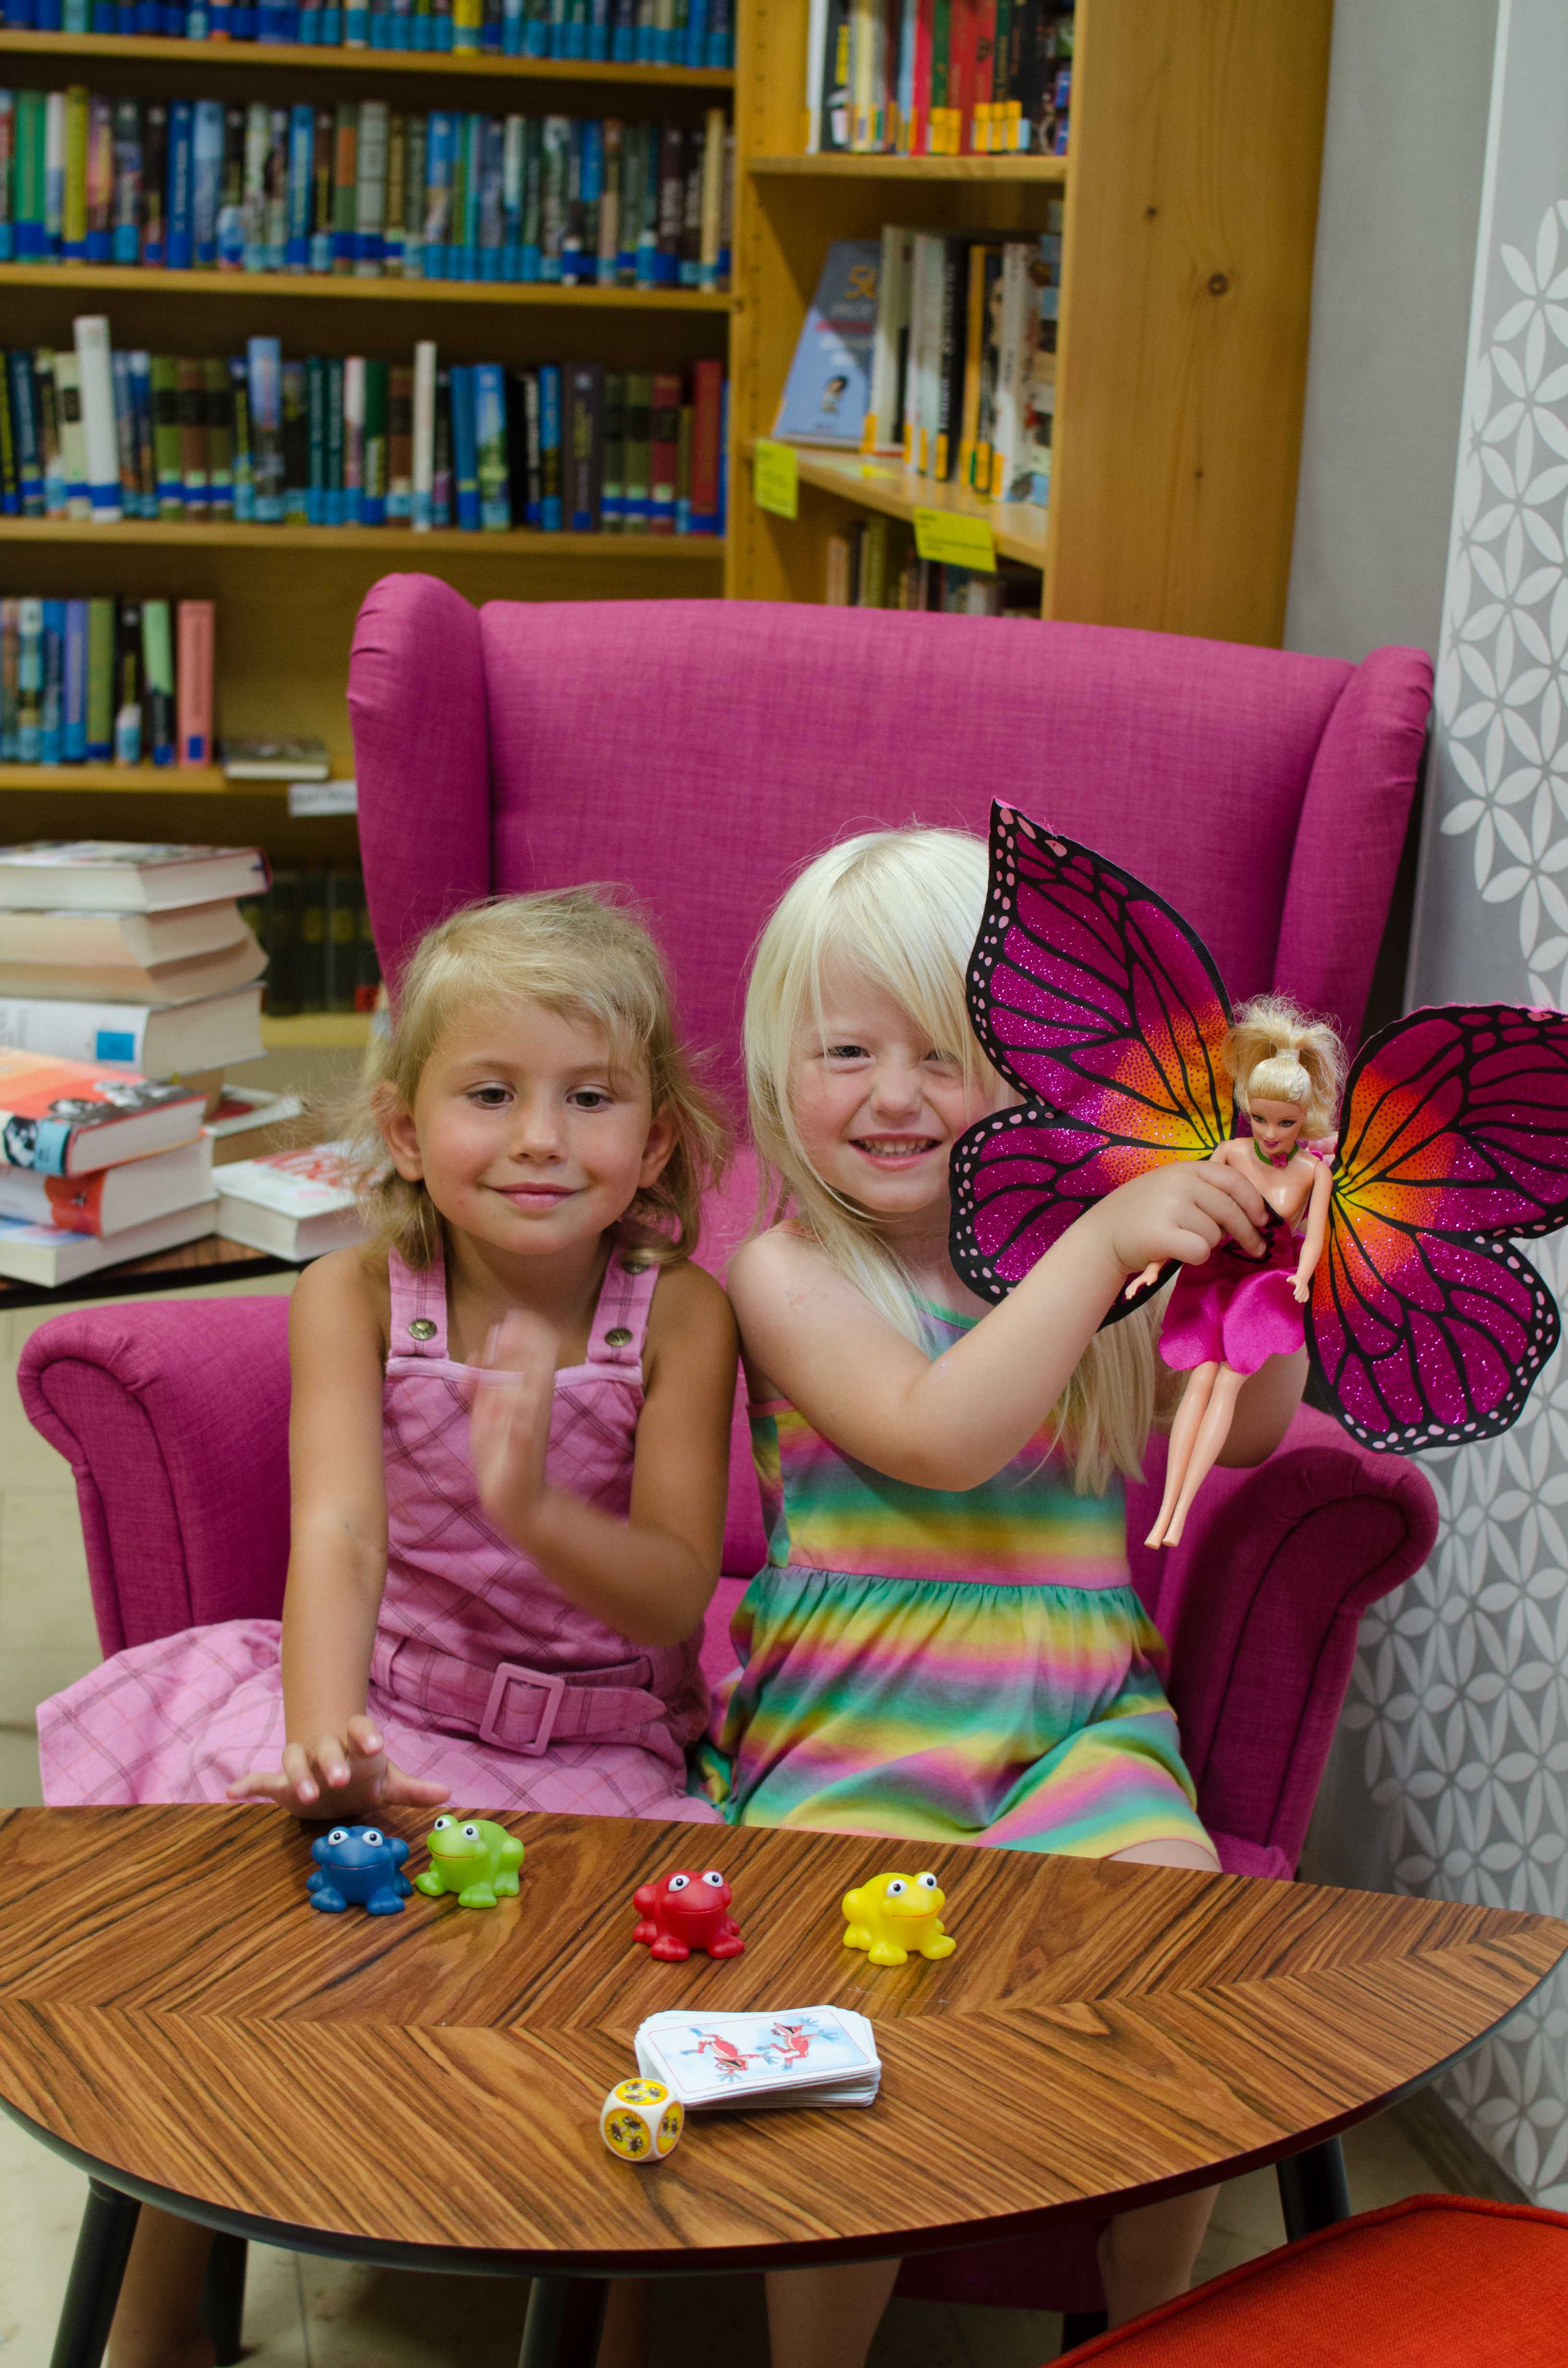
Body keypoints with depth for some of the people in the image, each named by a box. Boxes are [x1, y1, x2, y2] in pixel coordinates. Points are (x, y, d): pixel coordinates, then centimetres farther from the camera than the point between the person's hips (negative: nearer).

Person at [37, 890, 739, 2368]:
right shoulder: (354, 1296, -8)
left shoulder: (677, 1313, -10)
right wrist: (323, 1737, -40)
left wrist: (534, 1511, -36)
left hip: (592, 1740, -1)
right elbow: (340, 1536, -20)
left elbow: (678, 1595, -14)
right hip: (386, 1700, 1)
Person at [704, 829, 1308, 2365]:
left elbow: (1244, 1429, 13)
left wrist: (1253, 1241, -3)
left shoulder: (1074, 1245, 11)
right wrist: (1103, 1245, -20)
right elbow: (939, 1438, -18)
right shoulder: (787, 1272, -2)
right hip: (853, 1735, -3)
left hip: (1079, 1717, 4)